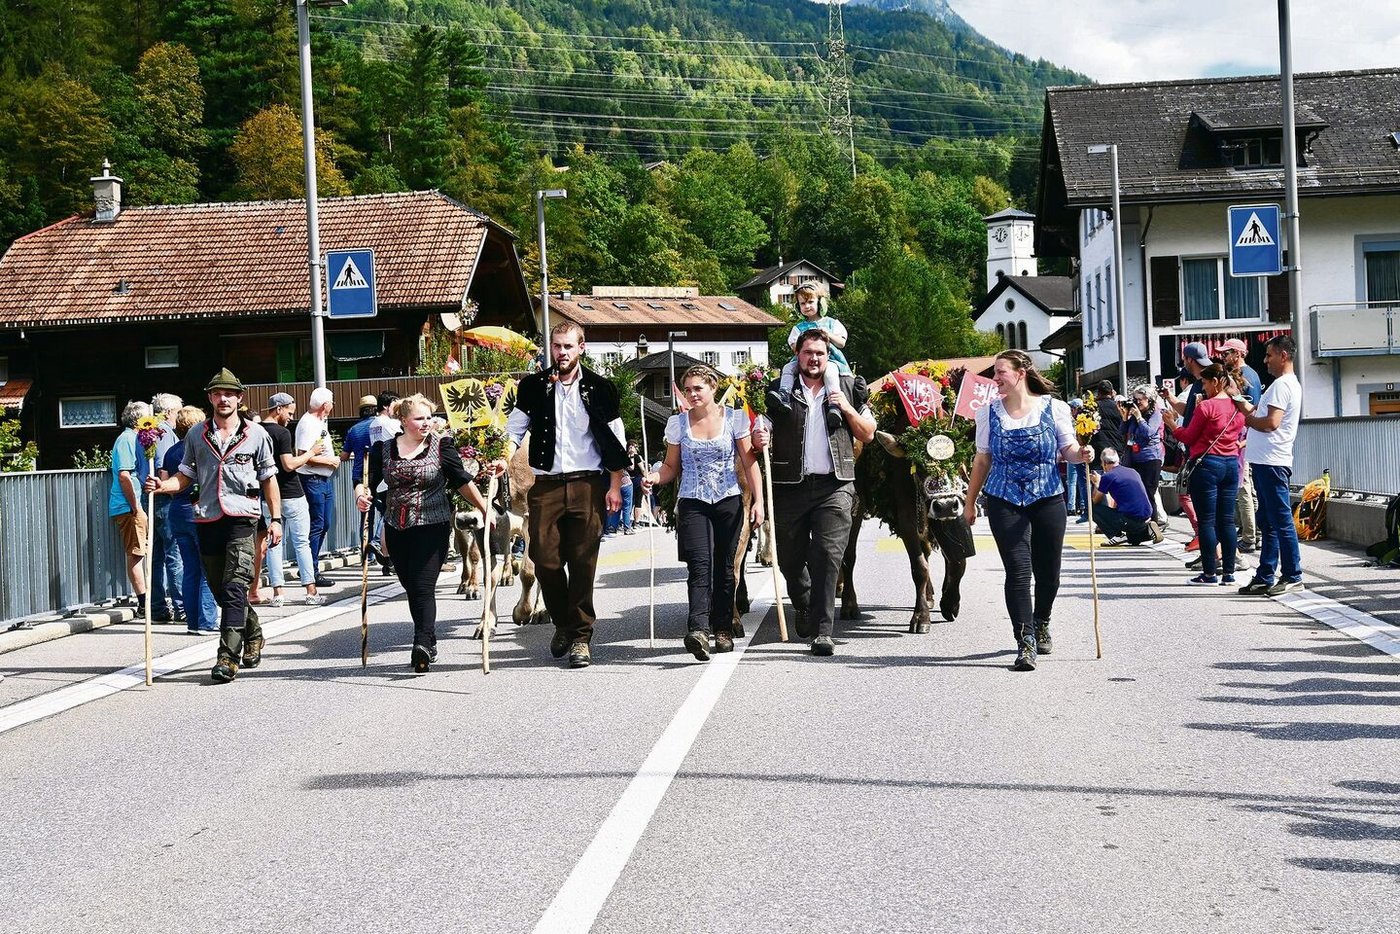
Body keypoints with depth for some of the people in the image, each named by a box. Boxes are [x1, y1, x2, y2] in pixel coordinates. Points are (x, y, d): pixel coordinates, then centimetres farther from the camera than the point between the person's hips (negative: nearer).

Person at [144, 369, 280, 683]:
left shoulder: (255, 433, 5)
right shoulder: (196, 434, 11)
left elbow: (268, 479, 10)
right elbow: (185, 477, 13)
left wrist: (276, 518, 6)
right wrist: (161, 485, -7)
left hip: (241, 518, -4)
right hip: (207, 519, 4)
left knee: (234, 589, -15)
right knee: (220, 590, 10)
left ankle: (228, 658, -18)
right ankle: (253, 634, 34)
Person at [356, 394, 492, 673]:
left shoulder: (441, 445, 0)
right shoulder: (383, 449, 6)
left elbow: (463, 482, 3)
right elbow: (366, 482, 4)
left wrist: (485, 509, 1)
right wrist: (361, 495, -19)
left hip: (433, 527, -4)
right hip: (397, 529, 4)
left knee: (423, 587, -15)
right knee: (411, 588, 8)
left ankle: (423, 644, -22)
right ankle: (429, 644, 20)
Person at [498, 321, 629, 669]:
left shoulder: (599, 388, 4)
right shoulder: (533, 386, 7)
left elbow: (614, 441, 5)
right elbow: (516, 428, 10)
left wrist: (615, 486, -1)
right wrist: (506, 458, -10)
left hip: (588, 484, -1)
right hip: (546, 484, 2)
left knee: (583, 563, -3)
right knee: (545, 560, -2)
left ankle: (580, 637, 4)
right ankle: (562, 624, 20)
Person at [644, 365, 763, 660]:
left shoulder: (735, 418, 3)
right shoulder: (678, 423, 6)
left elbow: (748, 462, 5)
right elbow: (672, 467, 12)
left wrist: (758, 500, -3)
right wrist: (654, 477, -10)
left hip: (729, 502, 0)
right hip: (692, 503, 0)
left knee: (724, 567, 4)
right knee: (700, 565, -15)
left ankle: (723, 630, 14)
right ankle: (698, 630, -28)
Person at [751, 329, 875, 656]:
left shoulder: (848, 388, 11)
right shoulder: (779, 390, 9)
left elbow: (868, 434, 13)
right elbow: (764, 429, 5)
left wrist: (847, 409, -3)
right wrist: (759, 439, -18)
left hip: (834, 485, -1)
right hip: (790, 485, 1)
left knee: (828, 556, -11)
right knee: (789, 558, 7)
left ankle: (823, 630, -9)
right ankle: (804, 606, 37)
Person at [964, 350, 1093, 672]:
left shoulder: (1053, 407, -1)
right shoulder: (989, 412, 3)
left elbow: (1068, 449, 3)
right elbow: (982, 458, 10)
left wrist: (1081, 454, -21)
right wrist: (970, 502, 12)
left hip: (1047, 499, 0)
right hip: (1004, 501, 0)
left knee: (1048, 572, 8)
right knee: (1018, 570, -12)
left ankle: (1041, 623, 37)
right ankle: (1025, 643, -9)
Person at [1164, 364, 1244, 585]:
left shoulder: (1206, 406, -11)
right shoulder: (1238, 406, 8)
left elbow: (1188, 438, -5)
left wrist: (1172, 422, 11)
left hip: (1207, 464, -6)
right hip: (1231, 464, 6)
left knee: (1206, 521, -1)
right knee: (1227, 520, 8)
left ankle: (1209, 573, -1)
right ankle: (1229, 572, 9)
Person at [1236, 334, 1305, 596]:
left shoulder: (1282, 385, -13)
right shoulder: (1289, 384, 20)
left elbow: (1271, 423, -22)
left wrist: (1248, 418, -7)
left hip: (1272, 463, -11)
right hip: (1266, 461, 11)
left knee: (1281, 520, -6)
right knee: (1268, 522, 12)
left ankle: (1292, 576, -3)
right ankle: (1265, 577, 17)